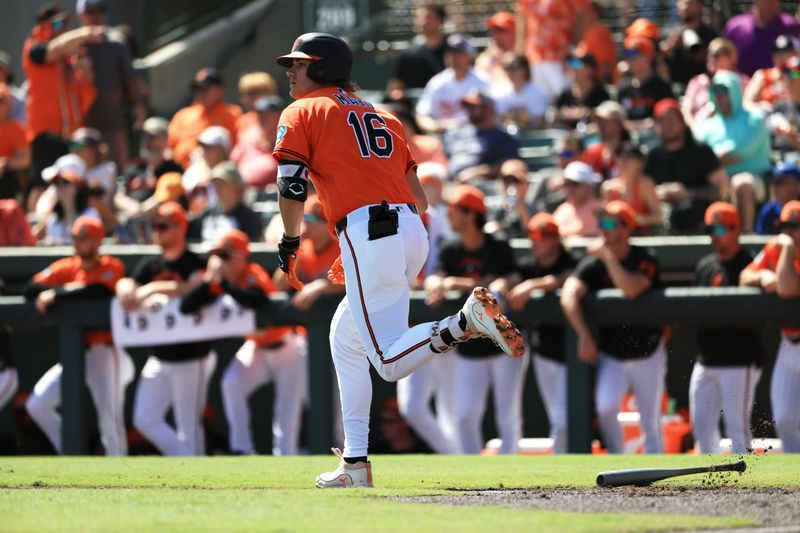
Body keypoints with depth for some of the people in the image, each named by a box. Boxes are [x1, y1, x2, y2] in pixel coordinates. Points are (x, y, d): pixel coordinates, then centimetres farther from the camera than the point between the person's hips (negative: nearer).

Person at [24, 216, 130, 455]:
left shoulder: (112, 267, -6)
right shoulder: (66, 268, 7)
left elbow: (98, 291, -27)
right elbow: (31, 289, -3)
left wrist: (56, 295, -26)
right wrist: (68, 290, -18)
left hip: (103, 352, -6)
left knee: (110, 419, -11)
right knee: (36, 405, 3)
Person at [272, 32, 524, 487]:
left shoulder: (302, 113, 9)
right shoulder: (381, 116, 27)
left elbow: (292, 188, -4)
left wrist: (290, 245, 10)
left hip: (366, 231, -8)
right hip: (413, 231, 8)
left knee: (391, 361, -12)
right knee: (346, 339, 23)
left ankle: (468, 321, -36)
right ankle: (355, 463, 19)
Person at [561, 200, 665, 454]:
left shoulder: (645, 260, -12)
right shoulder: (593, 263, -7)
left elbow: (632, 290, -32)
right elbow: (569, 295, -22)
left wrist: (608, 256, -27)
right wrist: (585, 335, -32)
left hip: (646, 353, -1)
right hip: (610, 355, 1)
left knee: (650, 423, 4)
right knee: (605, 407, -22)